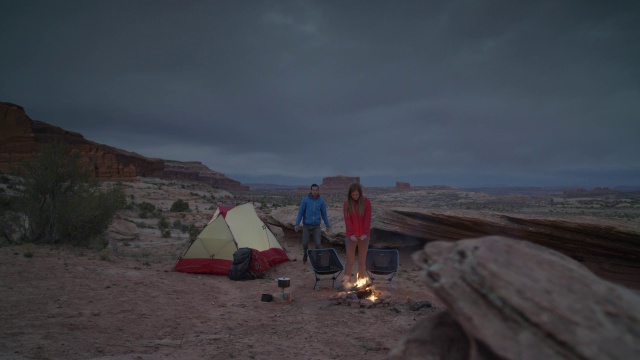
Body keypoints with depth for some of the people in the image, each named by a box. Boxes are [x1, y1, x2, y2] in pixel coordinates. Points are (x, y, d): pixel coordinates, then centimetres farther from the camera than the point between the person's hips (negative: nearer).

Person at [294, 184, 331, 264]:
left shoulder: (321, 201, -4)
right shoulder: (305, 200, -11)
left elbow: (324, 214, 6)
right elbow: (300, 213, -7)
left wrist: (328, 225, 11)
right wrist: (297, 224, -14)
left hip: (316, 226, 1)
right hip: (306, 225, -1)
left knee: (318, 243, -11)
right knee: (305, 243, 4)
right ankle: (306, 253, 37)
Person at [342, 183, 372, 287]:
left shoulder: (366, 202, -1)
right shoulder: (347, 204, 1)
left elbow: (367, 219, -4)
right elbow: (347, 220, -4)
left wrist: (365, 234, -13)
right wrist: (351, 234, -13)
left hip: (363, 235, 0)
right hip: (351, 236, 0)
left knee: (362, 260, 5)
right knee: (350, 259, 1)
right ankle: (346, 281, 8)